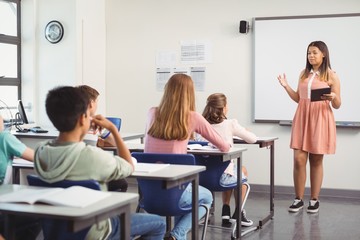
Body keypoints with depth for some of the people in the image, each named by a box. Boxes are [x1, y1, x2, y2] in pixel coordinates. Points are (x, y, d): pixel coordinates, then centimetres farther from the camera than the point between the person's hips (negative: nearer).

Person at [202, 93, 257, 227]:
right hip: (223, 176, -4)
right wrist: (244, 132, 24)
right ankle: (238, 213, 34)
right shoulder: (230, 124, -6)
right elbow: (253, 139, 2)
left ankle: (226, 212, 33)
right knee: (243, 171, 32)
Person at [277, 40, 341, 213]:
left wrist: (333, 98, -24)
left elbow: (337, 105, -2)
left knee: (316, 161, 4)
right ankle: (298, 199, 7)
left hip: (320, 121, -3)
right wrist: (286, 86, 3)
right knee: (299, 159, -4)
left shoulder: (331, 76, -2)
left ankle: (314, 199, 15)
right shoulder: (304, 74, 11)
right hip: (302, 119, 3)